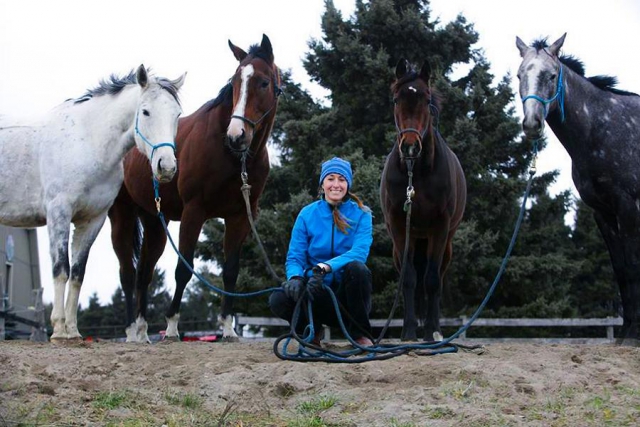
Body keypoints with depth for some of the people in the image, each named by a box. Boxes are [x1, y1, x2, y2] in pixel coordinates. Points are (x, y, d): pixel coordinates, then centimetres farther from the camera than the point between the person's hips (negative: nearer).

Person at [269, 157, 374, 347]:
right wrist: (295, 277, -27)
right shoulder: (307, 214, 1)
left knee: (357, 268, -34)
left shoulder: (361, 214, -4)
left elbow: (359, 252, -20)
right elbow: (295, 256, -2)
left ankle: (361, 334, -14)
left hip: (347, 292, -1)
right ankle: (312, 331, 4)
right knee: (278, 300, -28)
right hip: (318, 292, 1)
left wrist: (325, 267, -36)